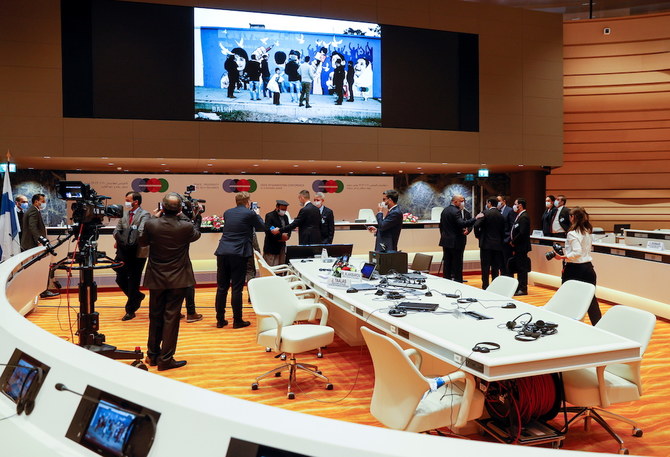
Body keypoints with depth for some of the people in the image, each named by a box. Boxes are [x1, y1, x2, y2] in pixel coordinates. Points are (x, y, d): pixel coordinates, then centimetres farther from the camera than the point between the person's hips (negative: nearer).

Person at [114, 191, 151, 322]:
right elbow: (117, 229, 11)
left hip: (138, 254, -6)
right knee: (120, 279, 10)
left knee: (134, 281, 2)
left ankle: (130, 310, 13)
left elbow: (141, 233, -21)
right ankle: (137, 296, 35)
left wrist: (131, 242, -23)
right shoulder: (124, 214, 11)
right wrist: (118, 240, -8)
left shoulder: (144, 215, -10)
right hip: (124, 252, 7)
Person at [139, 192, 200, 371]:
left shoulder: (151, 224, -12)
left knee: (155, 317, 16)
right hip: (178, 280, -2)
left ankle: (152, 355, 30)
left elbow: (142, 242, 8)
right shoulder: (186, 227, -15)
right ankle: (166, 359, 9)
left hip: (156, 279, 3)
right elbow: (196, 234, 8)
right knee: (172, 318, 4)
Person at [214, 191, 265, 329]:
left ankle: (220, 320, 17)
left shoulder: (227, 213, 13)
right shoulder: (250, 214, -2)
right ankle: (237, 321, 7)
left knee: (222, 287, 10)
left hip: (223, 252, 5)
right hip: (239, 253, -5)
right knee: (237, 288, 0)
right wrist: (257, 214, 28)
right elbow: (262, 227, 11)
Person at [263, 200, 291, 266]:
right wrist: (280, 236, -22)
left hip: (282, 246, 7)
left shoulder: (285, 217, 15)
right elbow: (268, 230, -20)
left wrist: (287, 236, -7)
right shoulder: (269, 216, -8)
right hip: (272, 247, -7)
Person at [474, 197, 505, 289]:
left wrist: (478, 236, -1)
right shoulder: (501, 216, 8)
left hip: (486, 243, -5)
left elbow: (477, 225, -17)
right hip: (497, 244, 5)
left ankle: (485, 287, 0)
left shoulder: (485, 213, -8)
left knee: (485, 267, 0)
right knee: (495, 268, 9)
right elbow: (503, 231, 11)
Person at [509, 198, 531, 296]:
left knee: (522, 268, -4)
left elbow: (522, 233, -24)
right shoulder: (519, 216, 15)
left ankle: (523, 289, 2)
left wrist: (513, 242, -14)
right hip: (517, 247, 10)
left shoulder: (524, 217, -16)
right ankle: (520, 287, 24)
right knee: (518, 267, 15)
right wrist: (512, 241, 7)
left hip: (521, 247, -10)